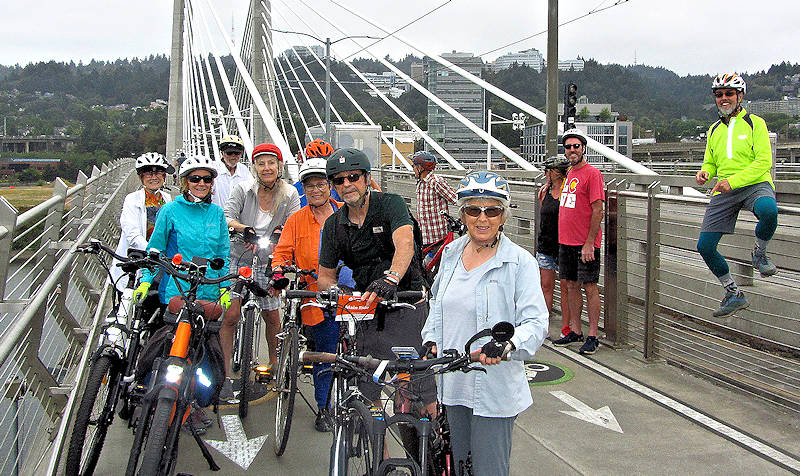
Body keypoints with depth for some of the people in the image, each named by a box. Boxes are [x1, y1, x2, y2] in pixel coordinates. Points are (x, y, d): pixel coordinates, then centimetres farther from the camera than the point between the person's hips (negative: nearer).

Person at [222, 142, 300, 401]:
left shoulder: (289, 194, -3)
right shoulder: (243, 189, -6)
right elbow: (226, 217, -14)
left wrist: (275, 235, -29)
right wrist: (243, 228, -34)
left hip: (267, 263, 2)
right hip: (238, 260, -1)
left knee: (271, 316, 7)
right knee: (230, 315, -9)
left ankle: (274, 364, 30)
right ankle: (225, 374, 0)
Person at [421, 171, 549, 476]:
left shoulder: (520, 262, -11)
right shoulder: (451, 253, 7)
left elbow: (536, 322, -17)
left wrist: (506, 344, -35)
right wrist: (432, 340, 5)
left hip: (495, 390, -6)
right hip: (453, 382, 6)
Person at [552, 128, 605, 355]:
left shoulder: (592, 173, -10)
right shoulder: (569, 174, 15)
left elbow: (598, 211, -15)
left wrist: (589, 242, -19)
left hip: (585, 243, -8)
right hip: (565, 242, 8)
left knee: (589, 287, -2)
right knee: (571, 285, 12)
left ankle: (592, 336, 4)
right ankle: (575, 331, 21)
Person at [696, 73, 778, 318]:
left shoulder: (755, 123, 1)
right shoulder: (714, 130, 17)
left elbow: (764, 162, -9)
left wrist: (733, 181, -21)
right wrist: (704, 173, -1)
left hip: (755, 185, -5)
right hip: (724, 192, 5)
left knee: (768, 210, -40)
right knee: (704, 246, -6)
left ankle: (759, 253, -7)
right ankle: (734, 294, 14)